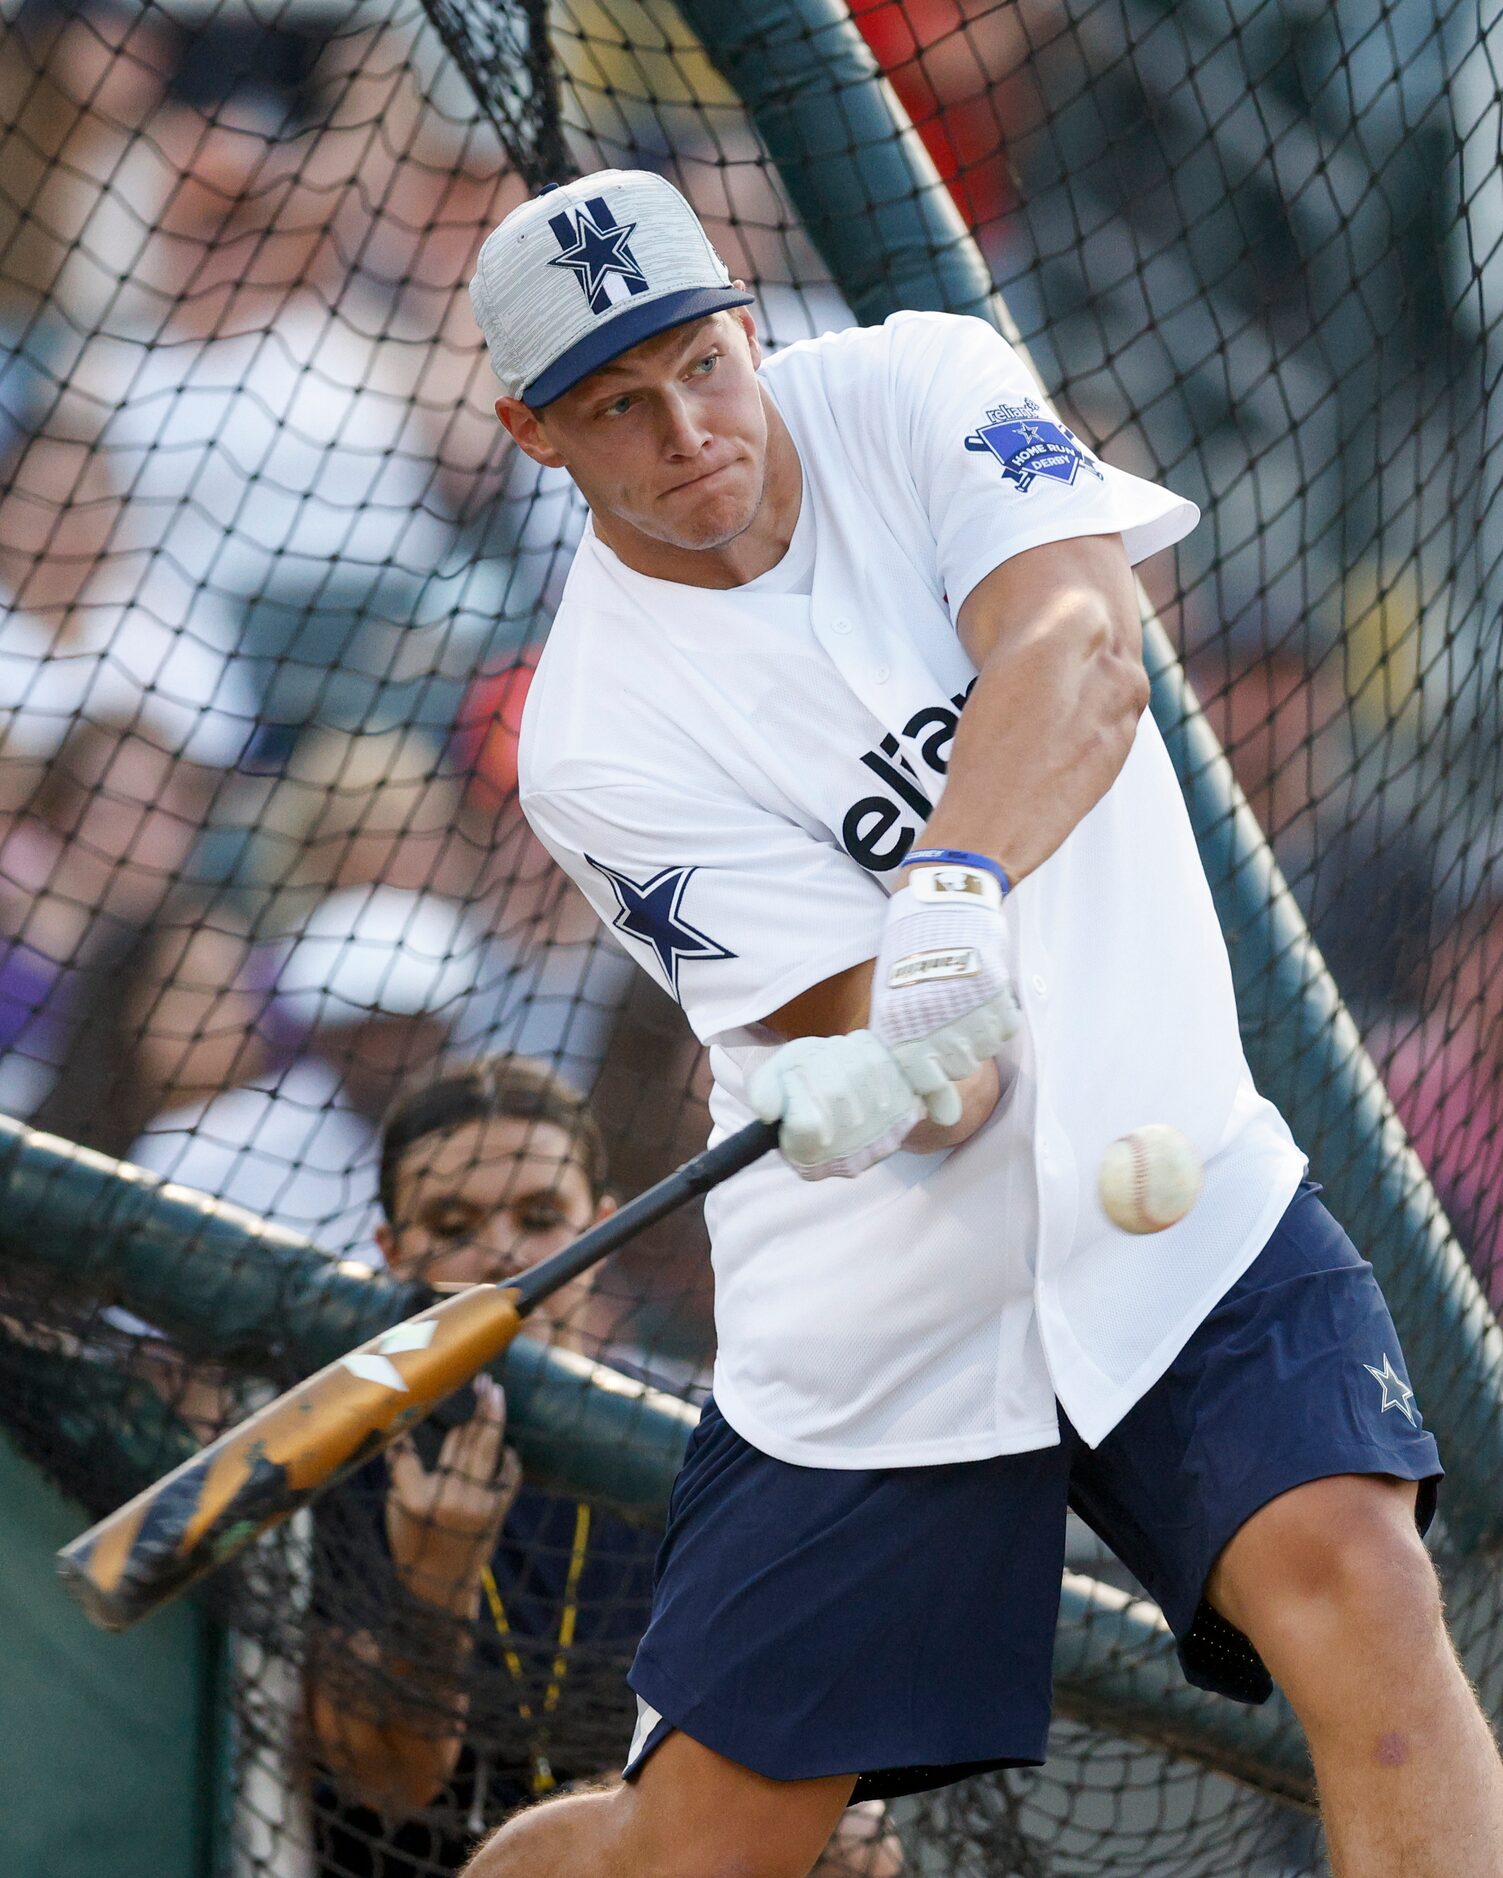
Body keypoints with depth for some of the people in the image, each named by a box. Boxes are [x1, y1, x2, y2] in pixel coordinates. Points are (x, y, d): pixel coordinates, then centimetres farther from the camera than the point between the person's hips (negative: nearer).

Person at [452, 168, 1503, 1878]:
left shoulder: (916, 390, -3)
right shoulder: (600, 741, -11)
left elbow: (1081, 656, -23)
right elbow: (928, 1064, -18)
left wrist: (956, 887, -41)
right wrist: (888, 1081, -43)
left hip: (1178, 1206, 1)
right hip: (876, 1324, -1)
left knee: (1355, 1586, -25)